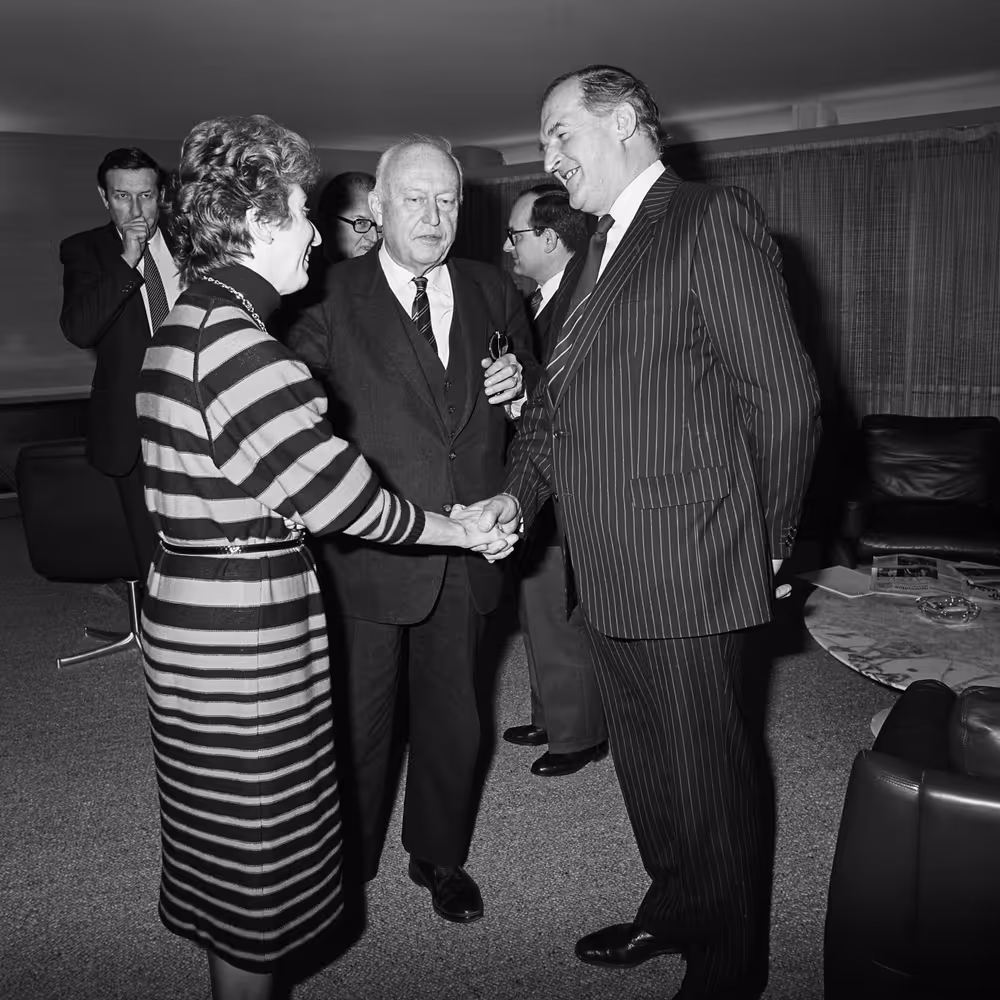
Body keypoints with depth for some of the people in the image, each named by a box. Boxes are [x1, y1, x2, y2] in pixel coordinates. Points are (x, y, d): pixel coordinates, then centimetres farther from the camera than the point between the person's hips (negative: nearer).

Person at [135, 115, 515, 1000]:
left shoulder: (187, 322, 11)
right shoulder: (232, 342, -22)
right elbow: (340, 495, -20)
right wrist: (461, 530, -5)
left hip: (196, 621, 10)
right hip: (243, 639, -10)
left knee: (232, 845, 25)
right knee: (257, 867, 8)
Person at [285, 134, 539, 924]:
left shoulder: (494, 292, 7)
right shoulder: (332, 298, -7)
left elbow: (536, 408, 16)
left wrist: (518, 385, -5)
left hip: (467, 551, 4)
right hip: (368, 553, -3)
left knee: (454, 717, 18)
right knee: (358, 719, 13)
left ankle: (440, 857, 41)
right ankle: (346, 863, 37)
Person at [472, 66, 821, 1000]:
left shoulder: (712, 220, -10)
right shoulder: (602, 249, 17)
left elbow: (783, 397, -12)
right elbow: (556, 395, 17)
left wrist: (768, 545, -5)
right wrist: (519, 490, 0)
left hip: (685, 570, -8)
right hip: (610, 573, 8)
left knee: (709, 773, 7)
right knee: (644, 762, 21)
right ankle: (674, 912, 42)